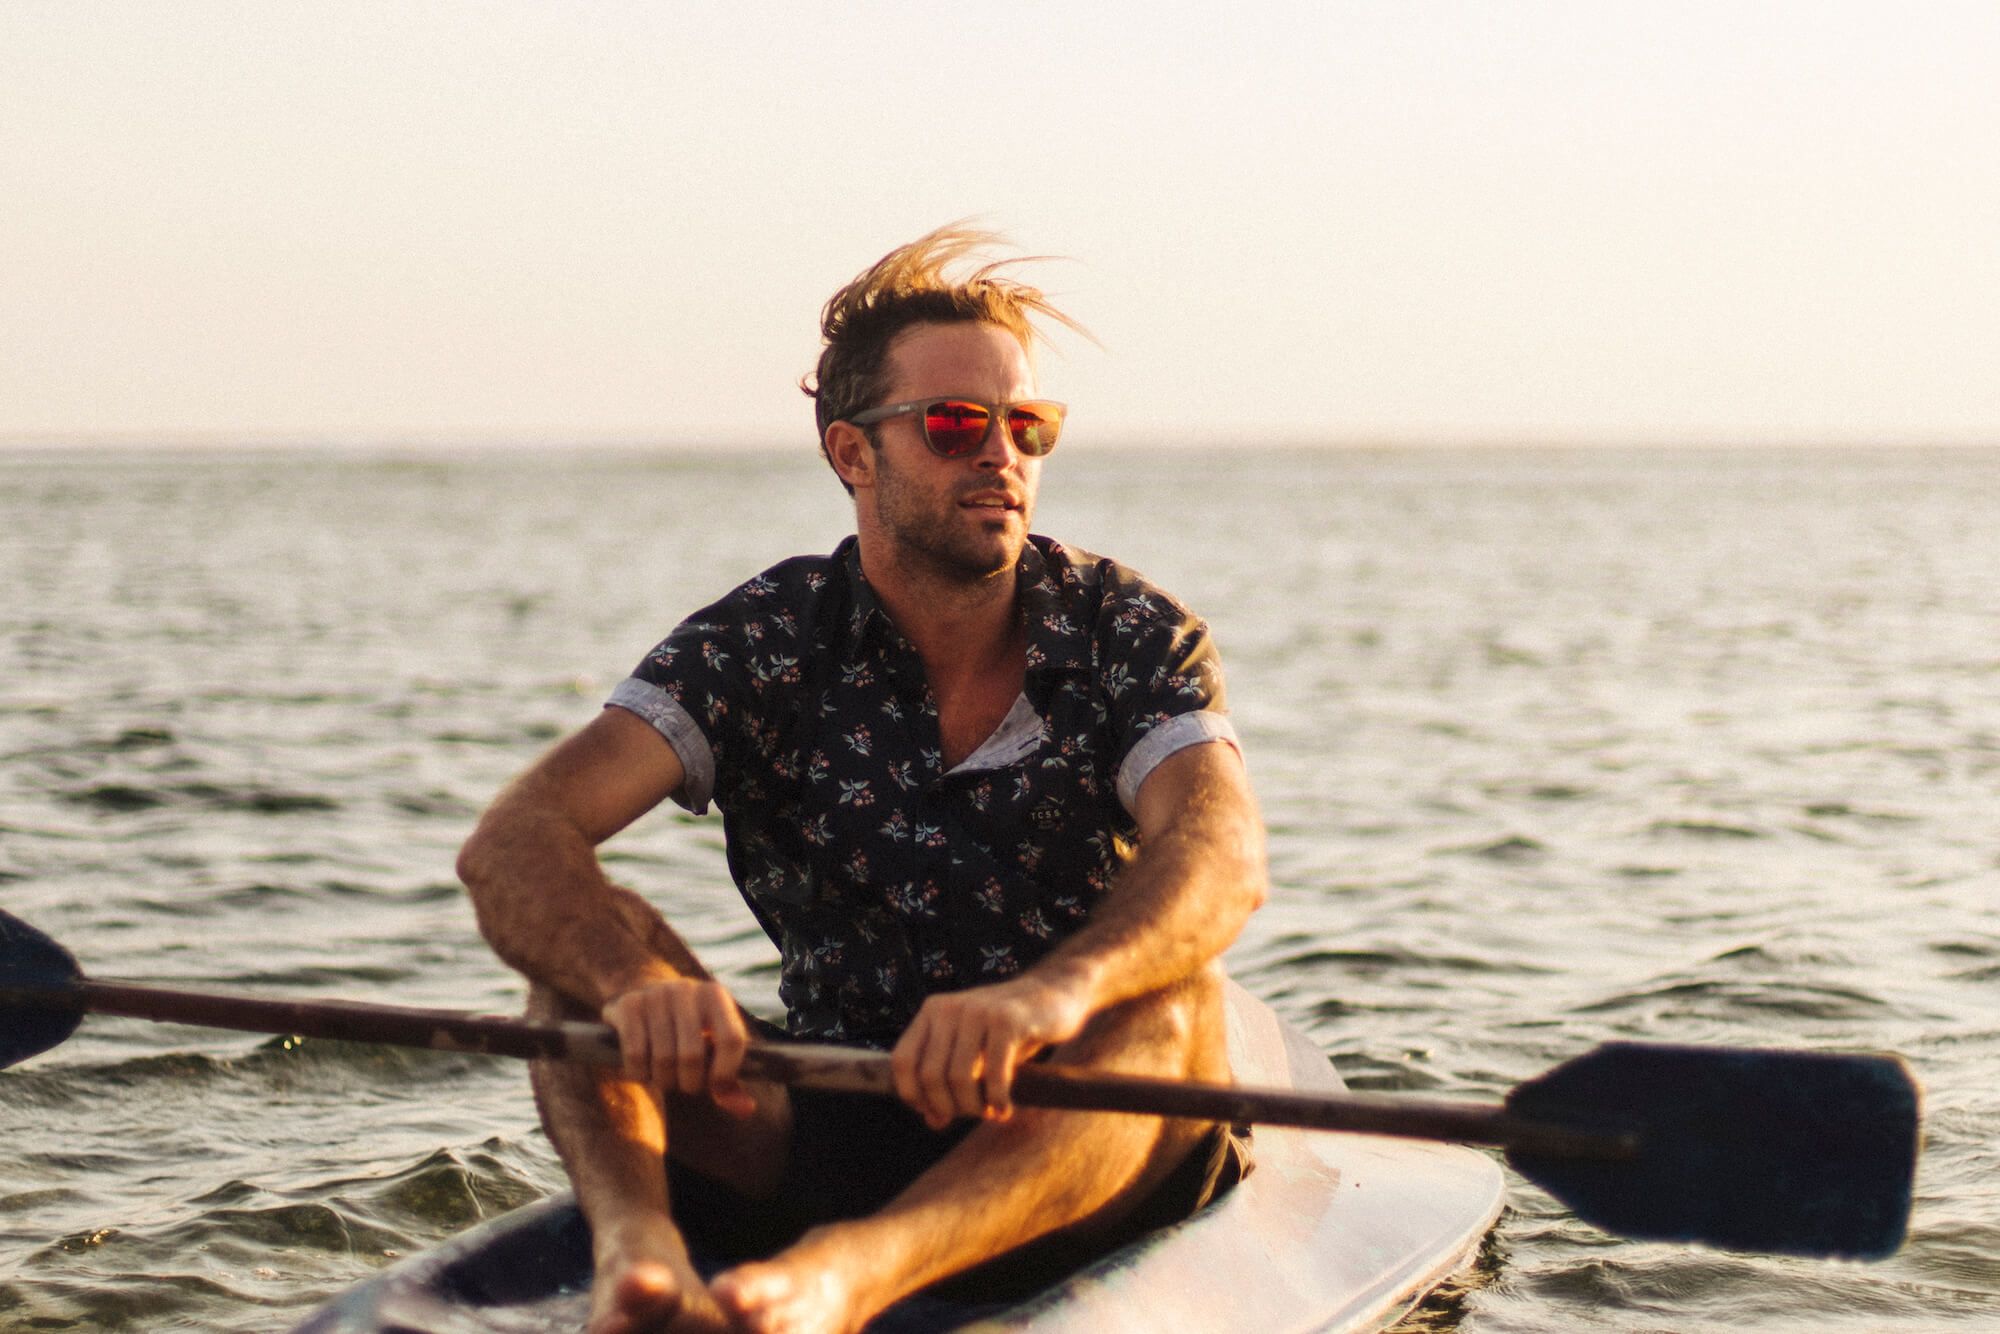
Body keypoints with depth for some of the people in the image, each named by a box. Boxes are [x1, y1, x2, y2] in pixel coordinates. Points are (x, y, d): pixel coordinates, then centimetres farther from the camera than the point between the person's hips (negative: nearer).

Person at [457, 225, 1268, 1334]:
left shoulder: (1128, 633, -4)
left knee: (1174, 1002, -32)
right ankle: (637, 1245, -50)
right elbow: (512, 845, -18)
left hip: (1073, 1159, -1)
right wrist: (638, 987, -41)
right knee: (586, 944, -19)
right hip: (827, 1143, 1)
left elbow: (1223, 852, -25)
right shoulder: (763, 647, -3)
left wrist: (1055, 991, -48)